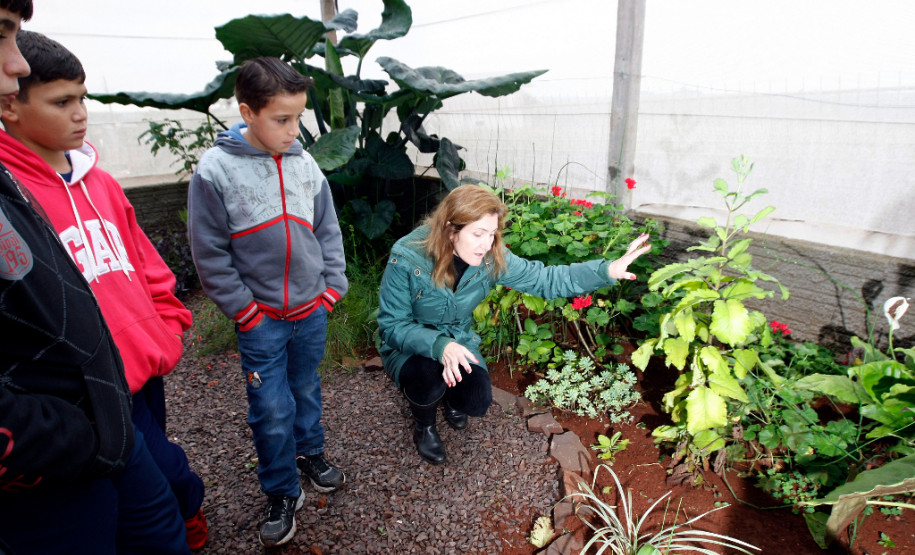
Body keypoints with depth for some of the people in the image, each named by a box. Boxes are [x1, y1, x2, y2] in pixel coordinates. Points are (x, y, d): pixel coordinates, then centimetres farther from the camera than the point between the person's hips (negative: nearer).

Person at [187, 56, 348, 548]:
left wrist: (332, 289, 2)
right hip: (261, 319, -3)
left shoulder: (304, 164, 0)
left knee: (307, 389, 20)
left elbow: (328, 231, 8)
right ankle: (282, 494, 23)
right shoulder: (215, 170, -12)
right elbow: (210, 254, -8)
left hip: (312, 311, 4)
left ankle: (310, 451, 44)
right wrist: (246, 311, -9)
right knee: (272, 411, 2)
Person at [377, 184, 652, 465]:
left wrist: (607, 270, -29)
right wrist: (439, 345, -42)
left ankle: (450, 400, 23)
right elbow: (392, 325, -24)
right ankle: (424, 426, 5)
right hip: (409, 345, -3)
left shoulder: (492, 257, -18)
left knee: (478, 402, -18)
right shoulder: (406, 259, -30)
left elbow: (545, 279, -17)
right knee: (428, 382, -34)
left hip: (458, 339, 3)